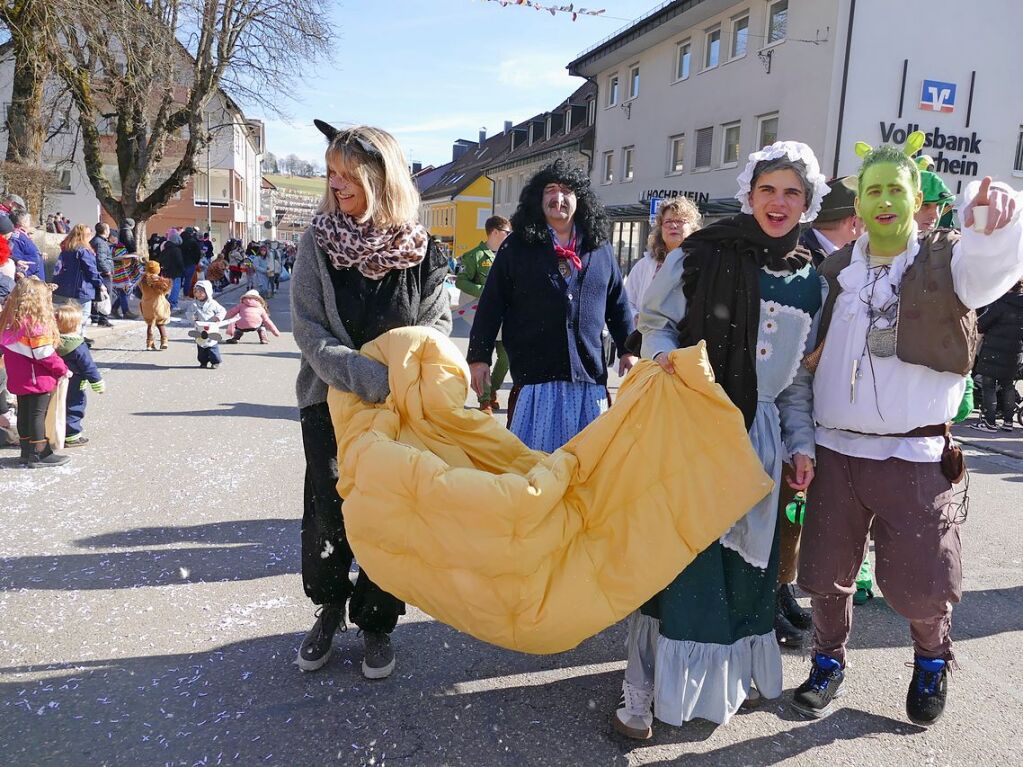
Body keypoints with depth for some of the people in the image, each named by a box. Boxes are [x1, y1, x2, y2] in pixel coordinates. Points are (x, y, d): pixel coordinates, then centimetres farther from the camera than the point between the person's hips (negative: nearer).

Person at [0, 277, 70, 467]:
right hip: (37, 379, -8)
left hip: (18, 378, 8)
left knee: (24, 413, 15)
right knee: (38, 414, -1)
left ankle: (27, 451, 25)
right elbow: (44, 353, -20)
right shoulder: (35, 323, -20)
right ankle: (39, 454, 5)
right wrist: (62, 369, -8)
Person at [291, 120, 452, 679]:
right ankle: (329, 607, 34)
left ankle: (376, 622, 28)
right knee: (328, 515, 7)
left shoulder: (419, 249, -5)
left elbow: (438, 320, 3)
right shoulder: (319, 241, -5)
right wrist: (367, 376, -26)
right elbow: (307, 328, -11)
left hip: (398, 407, 0)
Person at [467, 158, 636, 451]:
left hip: (589, 375, 3)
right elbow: (491, 304, 3)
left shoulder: (599, 248, 11)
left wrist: (629, 350, 14)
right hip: (533, 374, -2)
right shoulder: (517, 246, 4)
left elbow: (618, 303, 18)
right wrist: (479, 357, -1)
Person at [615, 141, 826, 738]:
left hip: (757, 436, 5)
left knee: (746, 555, 11)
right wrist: (667, 356, -19)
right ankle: (643, 692, 8)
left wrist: (801, 443, 9)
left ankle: (732, 672, 32)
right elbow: (655, 323, 2)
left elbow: (799, 375, 15)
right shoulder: (703, 254, -4)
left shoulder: (810, 282, 10)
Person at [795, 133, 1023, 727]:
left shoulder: (946, 261, -2)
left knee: (921, 583, 4)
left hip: (915, 457, -3)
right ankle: (829, 665, 34)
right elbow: (810, 355, 16)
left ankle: (933, 661, 36)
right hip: (836, 450, 3)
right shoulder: (836, 272, 8)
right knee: (826, 573, 10)